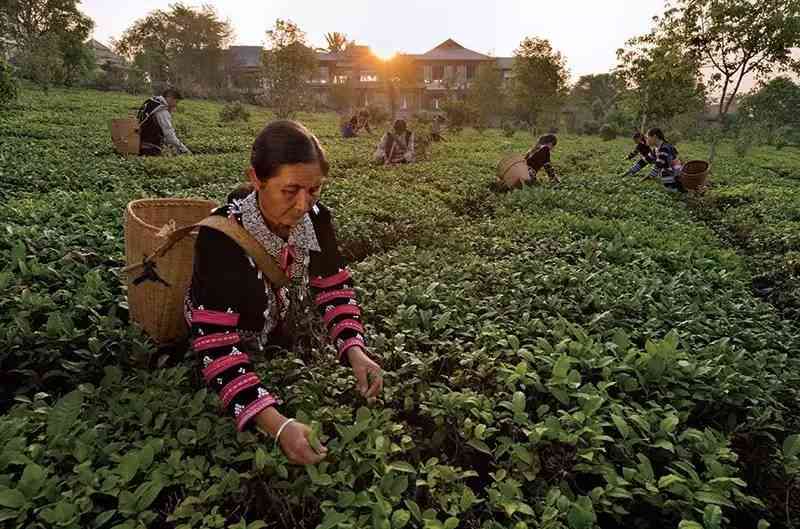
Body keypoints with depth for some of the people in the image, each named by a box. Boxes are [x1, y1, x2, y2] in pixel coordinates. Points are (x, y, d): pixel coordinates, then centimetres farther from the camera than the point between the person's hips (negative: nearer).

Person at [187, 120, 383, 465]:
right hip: (239, 368, -4)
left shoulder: (316, 219, -18)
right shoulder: (221, 235, -33)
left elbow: (335, 290, -7)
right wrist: (277, 426, -45)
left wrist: (355, 352, -24)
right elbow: (216, 343, -35)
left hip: (285, 352, 4)